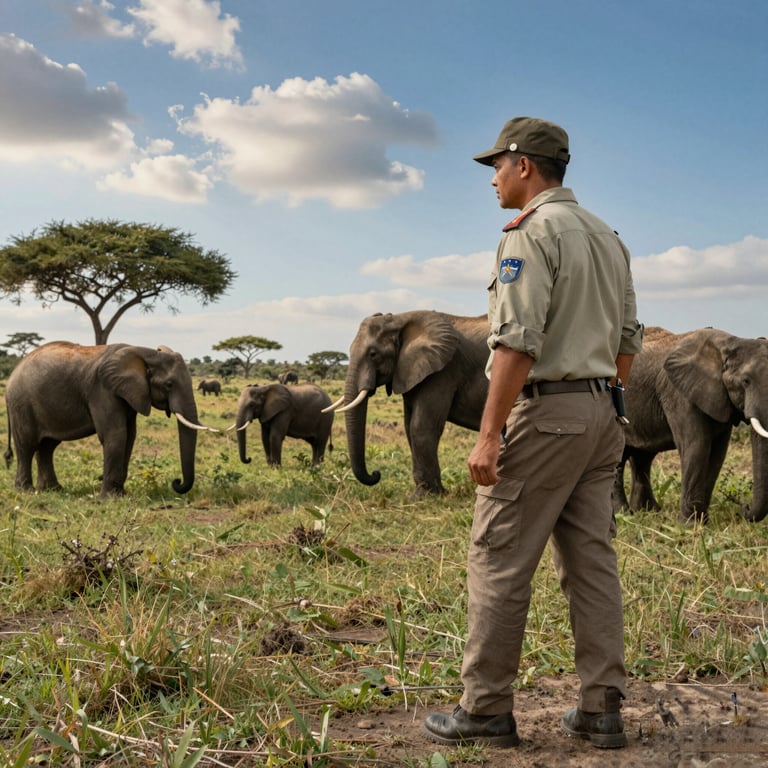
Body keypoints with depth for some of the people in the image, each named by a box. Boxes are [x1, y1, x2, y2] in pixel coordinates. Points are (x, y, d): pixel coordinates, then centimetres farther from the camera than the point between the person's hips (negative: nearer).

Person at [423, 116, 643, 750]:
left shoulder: (531, 232, -11)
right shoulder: (607, 237, 17)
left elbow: (518, 342, -20)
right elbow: (627, 339, 18)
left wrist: (488, 434, -19)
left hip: (542, 412, -9)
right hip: (600, 414, 9)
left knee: (499, 562, -2)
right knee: (592, 562, 8)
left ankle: (486, 709, 4)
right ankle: (602, 709, 12)